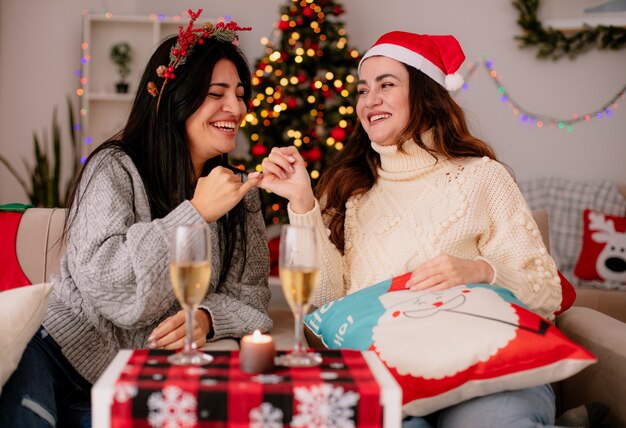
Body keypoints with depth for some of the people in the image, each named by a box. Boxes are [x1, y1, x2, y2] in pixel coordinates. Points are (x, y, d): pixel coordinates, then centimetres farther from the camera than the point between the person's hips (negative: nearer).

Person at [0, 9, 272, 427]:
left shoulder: (242, 193, 8)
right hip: (57, 358, -4)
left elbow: (250, 297, 5)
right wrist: (196, 213, -20)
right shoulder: (115, 169, -6)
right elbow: (105, 286, -18)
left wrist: (206, 318, -17)